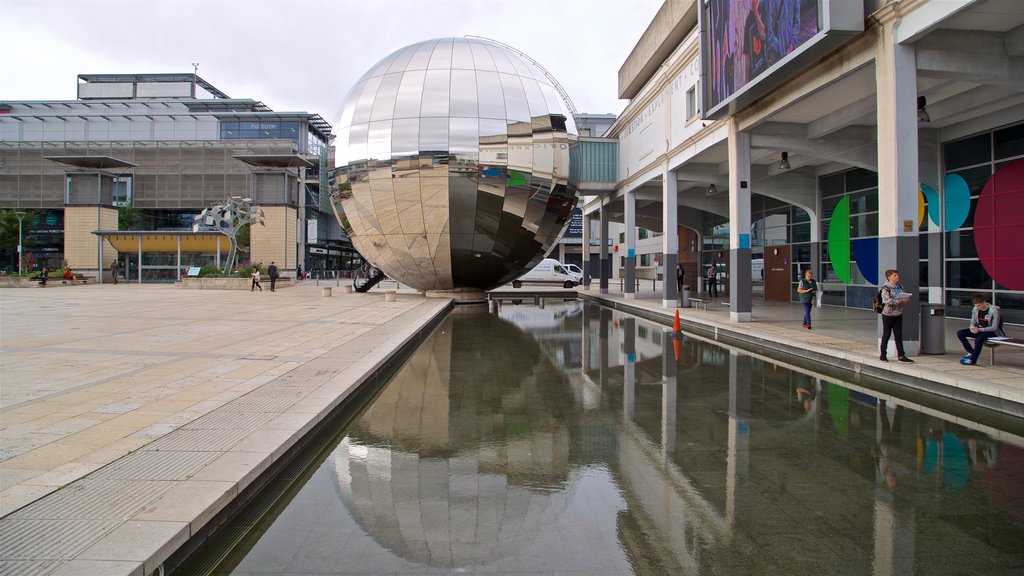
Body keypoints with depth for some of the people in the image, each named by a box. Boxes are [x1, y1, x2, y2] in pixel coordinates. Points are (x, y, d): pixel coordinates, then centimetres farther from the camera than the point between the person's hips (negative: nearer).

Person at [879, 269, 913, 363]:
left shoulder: (899, 287, 6)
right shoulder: (886, 288, -13)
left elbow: (903, 297, 17)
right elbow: (887, 301, -25)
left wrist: (906, 299, -7)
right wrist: (901, 301, -27)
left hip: (898, 315, 6)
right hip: (888, 315, -6)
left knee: (898, 335, 7)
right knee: (886, 335, 3)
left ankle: (901, 355, 10)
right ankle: (883, 355, 14)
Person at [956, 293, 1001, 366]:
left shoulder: (994, 311, -17)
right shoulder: (975, 309, 0)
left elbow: (994, 328, -19)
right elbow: (973, 322, 9)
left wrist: (979, 330, -28)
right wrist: (972, 328, -16)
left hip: (991, 332, -7)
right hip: (978, 330, 7)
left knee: (979, 338, -38)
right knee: (960, 333, -13)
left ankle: (973, 359, -25)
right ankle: (971, 352, -6)